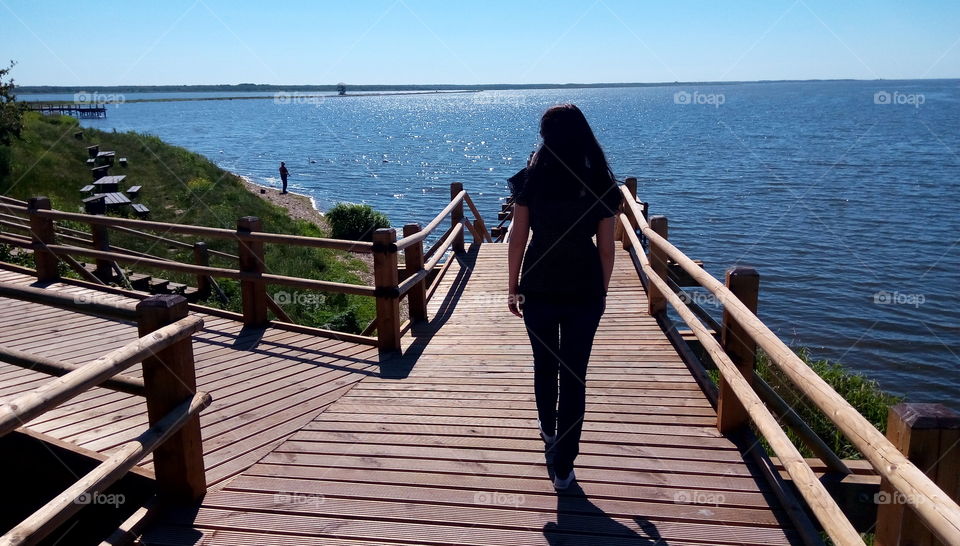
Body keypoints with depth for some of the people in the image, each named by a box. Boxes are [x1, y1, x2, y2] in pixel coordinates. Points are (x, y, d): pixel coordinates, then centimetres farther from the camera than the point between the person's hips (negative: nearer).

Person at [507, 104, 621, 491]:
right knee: (574, 375, 7)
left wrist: (513, 288, 5)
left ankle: (548, 430, 46)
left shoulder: (531, 180, -7)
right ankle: (563, 466, 12)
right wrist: (602, 290, 12)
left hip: (539, 288, 0)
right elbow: (606, 247, -1)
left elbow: (517, 240, -6)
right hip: (584, 290, 0)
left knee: (544, 364, 23)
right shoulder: (600, 184, -5)